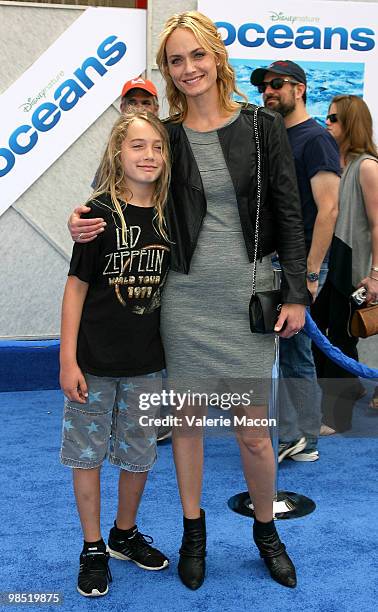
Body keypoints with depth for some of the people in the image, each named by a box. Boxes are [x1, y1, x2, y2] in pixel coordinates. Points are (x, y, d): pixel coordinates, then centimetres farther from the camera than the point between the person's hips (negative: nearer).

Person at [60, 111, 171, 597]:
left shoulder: (168, 215, 2)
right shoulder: (100, 212, -10)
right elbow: (76, 286, -9)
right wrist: (67, 360, -12)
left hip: (147, 361, 4)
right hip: (96, 360, -4)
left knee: (139, 454, 16)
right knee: (87, 453, 9)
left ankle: (124, 535, 38)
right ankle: (93, 550, 27)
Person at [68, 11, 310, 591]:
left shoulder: (262, 126, 0)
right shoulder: (165, 136, 2)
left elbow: (289, 216, 0)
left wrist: (296, 294, -3)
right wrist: (88, 223, -10)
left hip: (249, 295, -1)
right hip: (185, 297, 2)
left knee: (253, 430, 4)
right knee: (186, 418, 11)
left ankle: (266, 531, 31)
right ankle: (193, 531, 33)